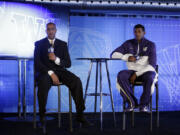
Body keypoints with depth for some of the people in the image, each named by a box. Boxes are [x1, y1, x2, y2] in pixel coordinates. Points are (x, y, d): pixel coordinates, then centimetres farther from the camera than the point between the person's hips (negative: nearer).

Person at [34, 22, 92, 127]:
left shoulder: (63, 44, 15)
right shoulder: (39, 44, 8)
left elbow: (68, 63, 8)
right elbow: (37, 63, -4)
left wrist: (56, 59, -13)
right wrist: (51, 73, -18)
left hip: (59, 70, 3)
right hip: (45, 72, -2)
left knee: (76, 81, -26)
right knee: (43, 83, -39)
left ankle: (80, 114, -21)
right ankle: (42, 116, -25)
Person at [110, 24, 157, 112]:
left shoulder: (150, 45, -5)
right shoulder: (128, 43, 4)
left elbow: (152, 65, -13)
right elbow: (113, 54, 1)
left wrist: (136, 74, -22)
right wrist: (127, 57, -16)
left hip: (146, 72, -2)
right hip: (132, 72, 3)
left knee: (150, 77, -40)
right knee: (121, 76, -31)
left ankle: (144, 104, -23)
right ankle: (132, 102, -20)